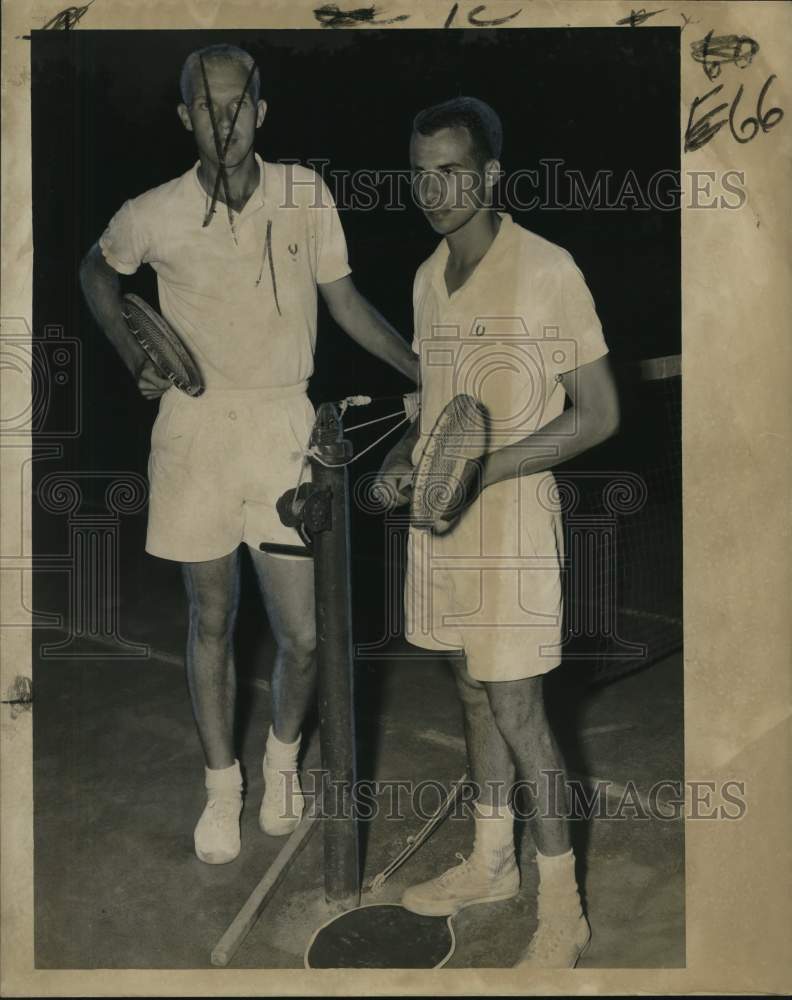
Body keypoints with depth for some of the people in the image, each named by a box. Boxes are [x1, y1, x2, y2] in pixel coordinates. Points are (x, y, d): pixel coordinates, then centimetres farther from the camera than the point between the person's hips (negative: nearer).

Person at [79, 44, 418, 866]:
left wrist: (425, 371, -6)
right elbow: (96, 271, 15)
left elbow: (345, 301, 3)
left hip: (283, 429, 0)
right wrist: (134, 359, 2)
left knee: (301, 633, 2)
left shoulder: (304, 194, -5)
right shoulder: (153, 216, -6)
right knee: (211, 622, 11)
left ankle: (282, 758, 32)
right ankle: (221, 784, 31)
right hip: (195, 430, 0)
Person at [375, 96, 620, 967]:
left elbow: (599, 413, -13)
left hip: (510, 522, -7)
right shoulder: (427, 278, 9)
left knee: (516, 709, -2)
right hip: (439, 520, 7)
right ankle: (490, 863, 34)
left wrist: (486, 467, -23)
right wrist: (404, 456, 0)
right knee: (473, 693, 17)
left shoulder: (546, 271, -13)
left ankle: (563, 910, 15)